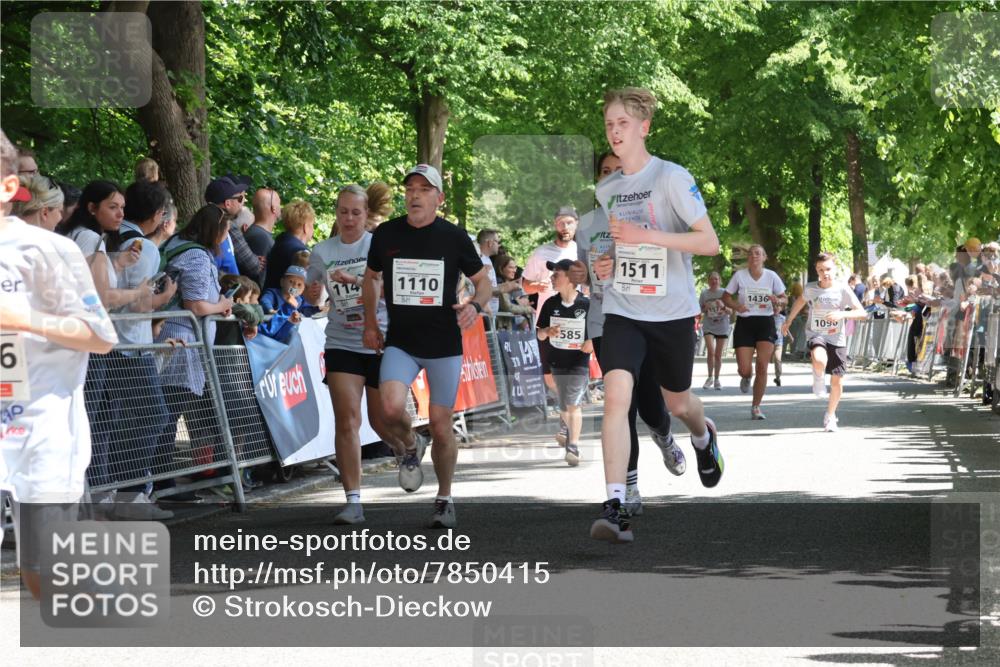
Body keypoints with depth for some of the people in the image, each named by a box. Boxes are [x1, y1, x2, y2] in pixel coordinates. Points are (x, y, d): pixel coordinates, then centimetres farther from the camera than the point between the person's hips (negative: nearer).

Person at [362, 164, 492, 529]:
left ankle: (444, 499, 20)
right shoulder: (386, 234, 1)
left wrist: (475, 305, -14)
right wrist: (370, 323, 15)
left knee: (441, 425, 1)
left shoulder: (454, 237, -3)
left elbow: (483, 280, 7)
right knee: (391, 410, -22)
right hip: (399, 343, 1)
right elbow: (371, 277, 19)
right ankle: (411, 446, 13)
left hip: (444, 346, -1)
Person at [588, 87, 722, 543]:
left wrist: (644, 235, -25)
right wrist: (605, 263, 3)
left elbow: (710, 242, -16)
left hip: (672, 312, -3)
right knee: (616, 396, -19)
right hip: (622, 312, 3)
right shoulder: (605, 189, 8)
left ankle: (704, 437, 54)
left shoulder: (671, 177, -11)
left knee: (678, 403, 15)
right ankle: (615, 507, -24)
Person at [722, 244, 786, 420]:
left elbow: (784, 299, 7)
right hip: (744, 322, 0)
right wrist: (736, 306, -16)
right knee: (744, 370, -7)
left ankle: (756, 407, 4)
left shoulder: (771, 276, 0)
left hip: (766, 322, 0)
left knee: (762, 367, -8)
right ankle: (746, 378, 34)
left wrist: (778, 301, -16)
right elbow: (726, 297, 5)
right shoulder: (739, 275, -2)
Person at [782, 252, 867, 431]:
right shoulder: (810, 289, -4)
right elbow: (801, 301, 20)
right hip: (815, 335, -1)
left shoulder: (843, 290, -9)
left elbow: (862, 313, -11)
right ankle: (818, 379, -1)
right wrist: (788, 321, 25)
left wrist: (842, 314, -27)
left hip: (837, 338, 1)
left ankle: (830, 415, 29)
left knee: (837, 382, 4)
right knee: (819, 359, -37)